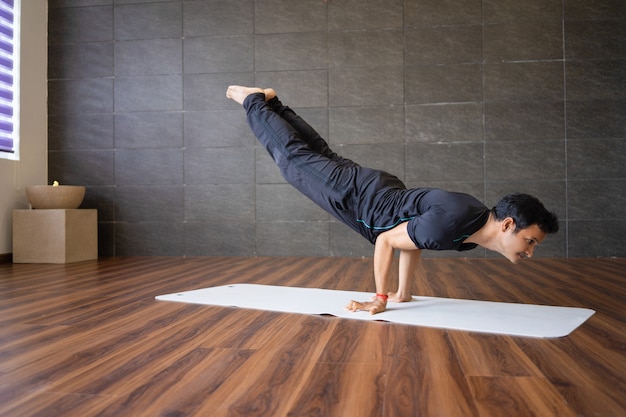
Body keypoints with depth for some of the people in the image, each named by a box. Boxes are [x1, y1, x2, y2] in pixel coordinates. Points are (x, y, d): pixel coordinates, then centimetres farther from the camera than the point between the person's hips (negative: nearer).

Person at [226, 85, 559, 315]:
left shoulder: (477, 224, -6)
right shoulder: (451, 223, -37)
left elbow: (414, 237, 9)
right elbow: (387, 241, -25)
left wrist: (403, 293, 13)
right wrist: (380, 298, -17)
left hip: (379, 192, 7)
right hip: (355, 197, -7)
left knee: (321, 157, 26)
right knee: (293, 157, 14)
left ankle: (269, 102, 43)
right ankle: (253, 101, 34)